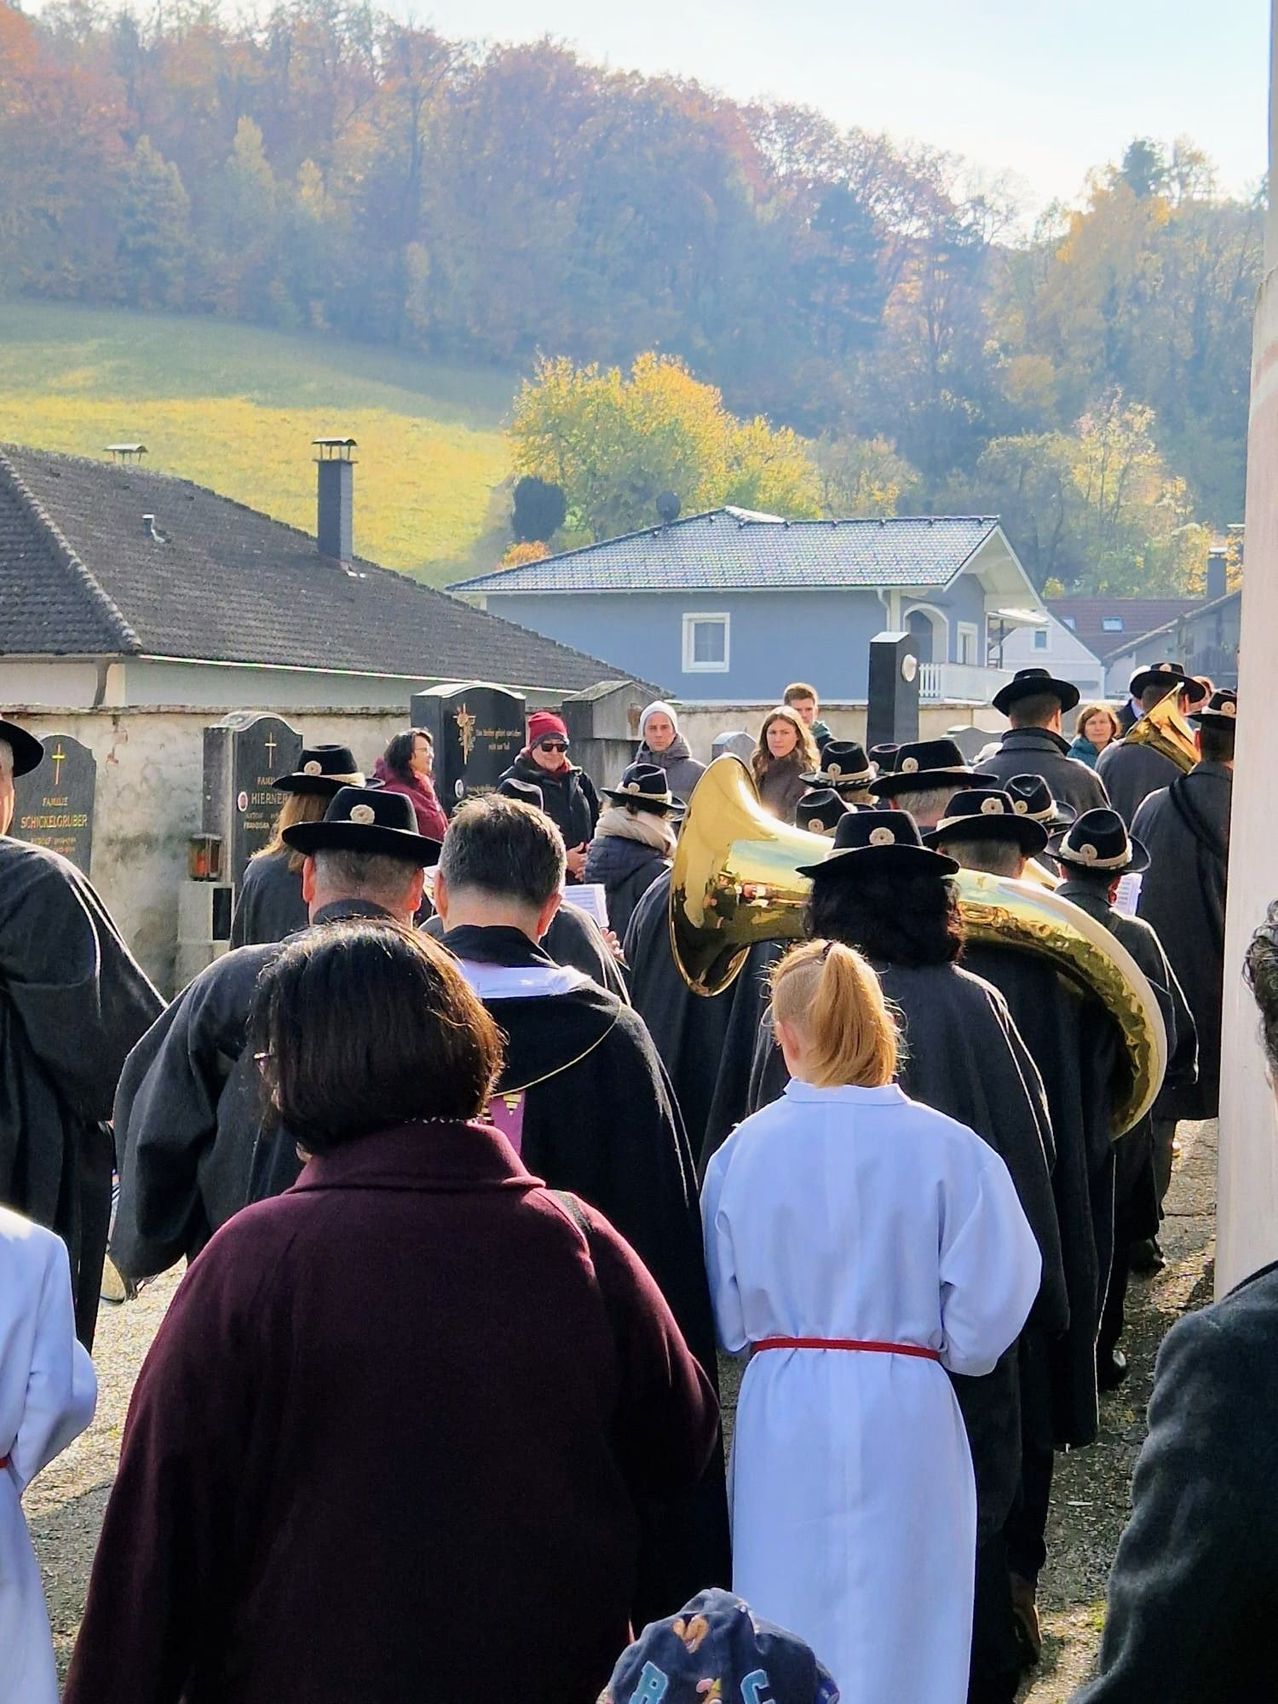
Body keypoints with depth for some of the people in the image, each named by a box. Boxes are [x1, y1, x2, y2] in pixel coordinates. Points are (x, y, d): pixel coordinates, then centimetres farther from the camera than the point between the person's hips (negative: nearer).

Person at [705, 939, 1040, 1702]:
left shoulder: (742, 1150, -6)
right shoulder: (948, 1149, -10)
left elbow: (726, 1320, 3)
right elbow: (986, 1317, -7)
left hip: (782, 1419, 2)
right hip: (905, 1418, -1)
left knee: (789, 1639, 14)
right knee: (898, 1633, 10)